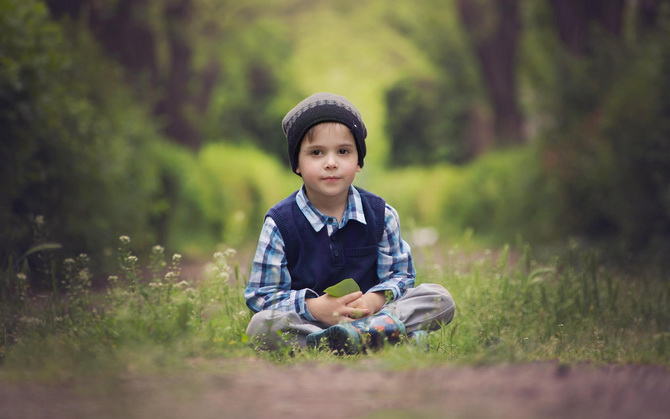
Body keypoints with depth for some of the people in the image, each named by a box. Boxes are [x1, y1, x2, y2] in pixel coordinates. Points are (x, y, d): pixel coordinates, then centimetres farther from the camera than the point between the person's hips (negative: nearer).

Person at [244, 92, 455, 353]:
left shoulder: (381, 215, 4)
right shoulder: (280, 223, -3)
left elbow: (400, 275, 8)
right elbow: (261, 296, -4)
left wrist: (376, 299, -16)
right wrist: (314, 307, -21)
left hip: (369, 311, 3)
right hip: (308, 322, -2)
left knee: (440, 298, -15)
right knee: (261, 325, -35)